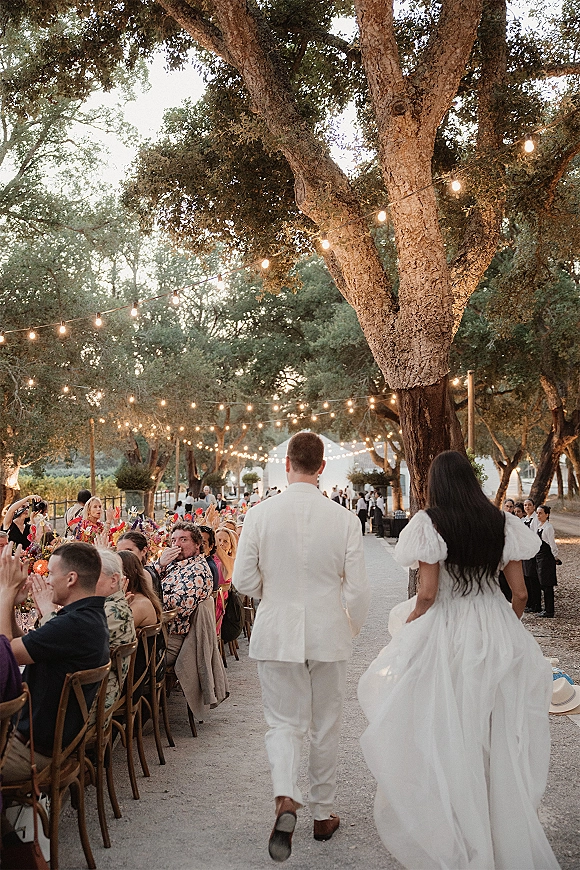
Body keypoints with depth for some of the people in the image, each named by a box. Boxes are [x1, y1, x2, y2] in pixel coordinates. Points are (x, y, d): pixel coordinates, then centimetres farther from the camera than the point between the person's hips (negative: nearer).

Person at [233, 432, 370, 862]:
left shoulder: (260, 514, -11)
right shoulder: (344, 518, -11)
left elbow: (243, 580, -7)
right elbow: (359, 589, -8)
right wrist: (351, 628, 11)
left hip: (278, 632, 0)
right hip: (329, 633, 0)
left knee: (284, 722, 12)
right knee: (326, 726, 17)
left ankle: (286, 800, -12)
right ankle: (323, 814, 29)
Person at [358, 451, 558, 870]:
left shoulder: (430, 523, -10)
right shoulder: (501, 523, 2)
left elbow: (428, 593, -14)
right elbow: (520, 592, 4)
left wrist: (405, 635, -1)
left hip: (445, 635, -4)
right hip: (498, 632, 4)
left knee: (447, 737, 9)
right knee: (499, 736, 16)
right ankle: (507, 835, 29)